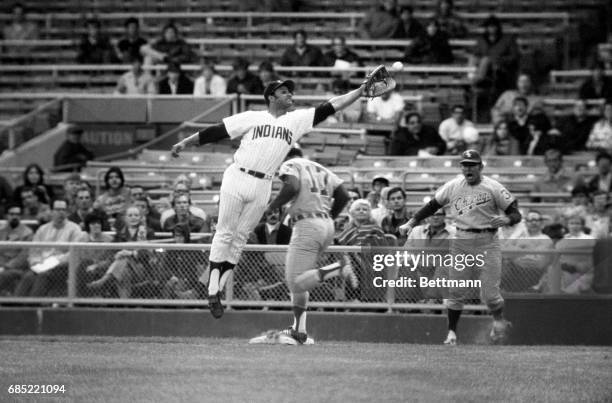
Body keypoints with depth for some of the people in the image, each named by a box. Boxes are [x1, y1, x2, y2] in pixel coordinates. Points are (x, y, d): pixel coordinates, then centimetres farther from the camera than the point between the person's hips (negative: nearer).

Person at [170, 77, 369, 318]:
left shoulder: (297, 120, 11)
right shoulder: (251, 118, 3)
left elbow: (330, 108, 6)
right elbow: (217, 131, 2)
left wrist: (361, 91, -1)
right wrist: (185, 142, -3)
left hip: (262, 188, 3)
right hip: (237, 179, -3)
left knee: (240, 238, 4)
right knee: (225, 233, -4)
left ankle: (218, 289, 7)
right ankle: (212, 287, -2)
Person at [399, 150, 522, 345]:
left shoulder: (493, 188, -6)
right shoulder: (452, 186, 6)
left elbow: (516, 213, -6)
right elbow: (432, 205, 13)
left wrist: (506, 220, -29)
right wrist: (411, 223, 3)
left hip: (487, 241, -3)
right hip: (461, 241, 3)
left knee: (489, 294, -4)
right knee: (456, 291, 2)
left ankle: (499, 320, 25)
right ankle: (452, 332, 11)